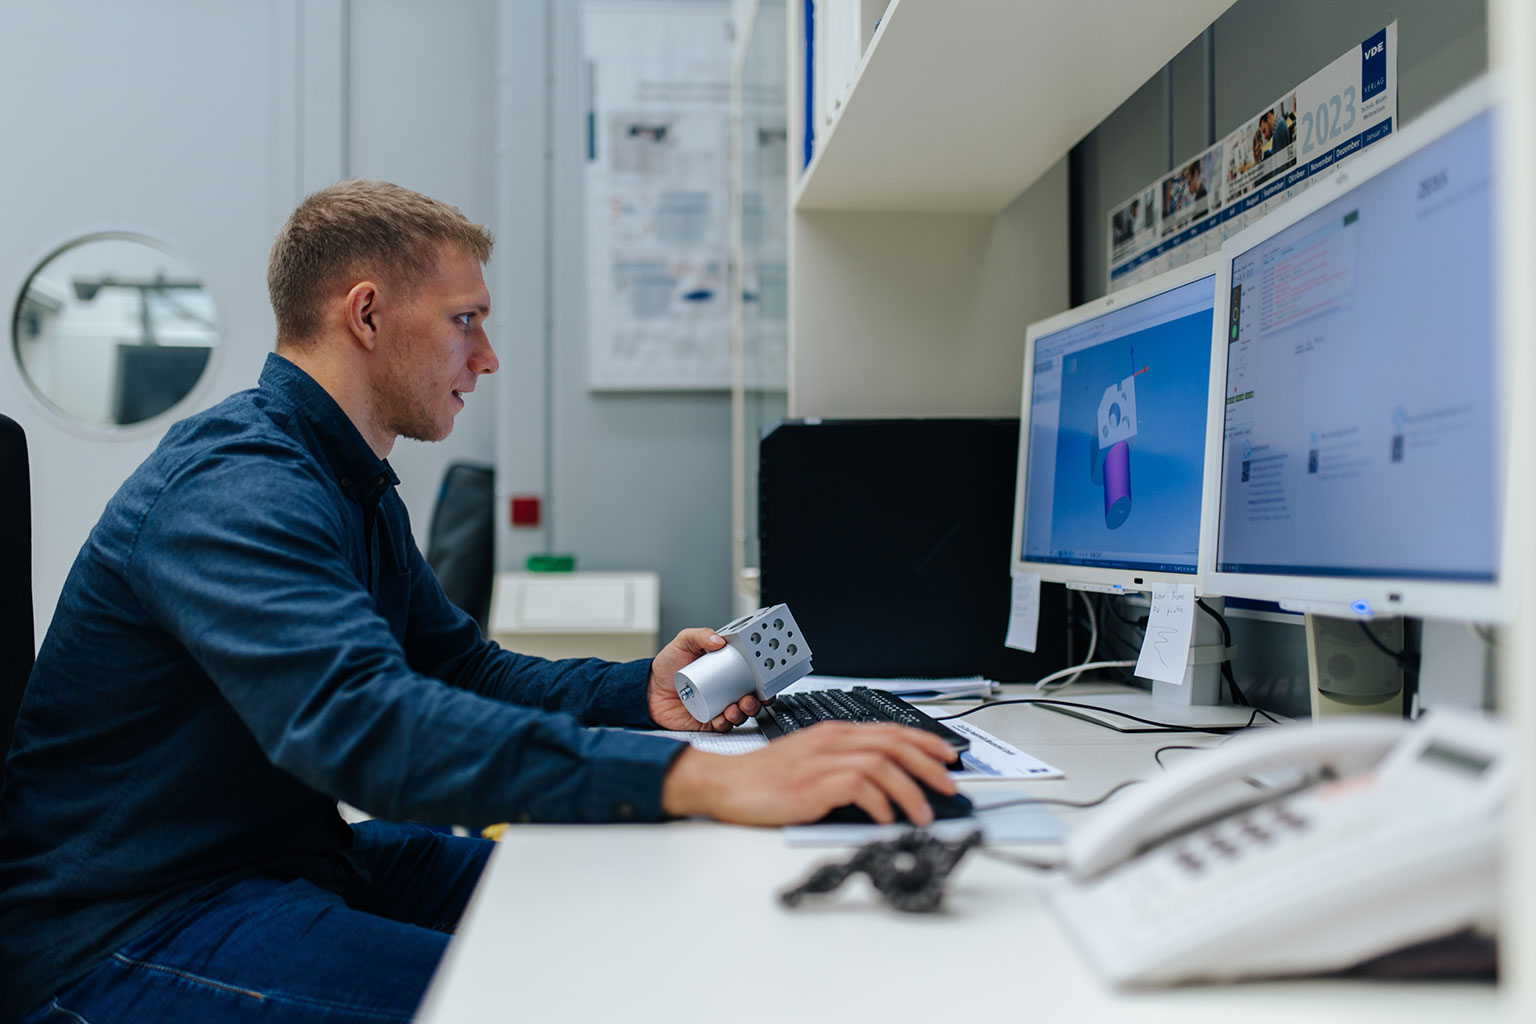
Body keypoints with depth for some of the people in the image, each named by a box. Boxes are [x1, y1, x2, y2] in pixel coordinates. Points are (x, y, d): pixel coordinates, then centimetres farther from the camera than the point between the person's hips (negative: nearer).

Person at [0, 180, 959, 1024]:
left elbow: (465, 669, 15)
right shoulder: (233, 489, -24)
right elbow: (360, 720, -40)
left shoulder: (357, 488, 12)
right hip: (129, 927, -10)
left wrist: (642, 692, -4)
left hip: (294, 855, 10)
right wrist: (706, 780, -49)